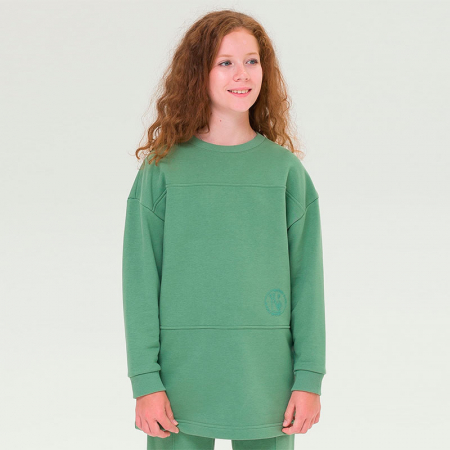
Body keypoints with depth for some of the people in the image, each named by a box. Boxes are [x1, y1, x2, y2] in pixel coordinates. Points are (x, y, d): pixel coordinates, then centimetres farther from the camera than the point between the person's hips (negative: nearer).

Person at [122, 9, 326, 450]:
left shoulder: (286, 170, 4)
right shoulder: (161, 170, 1)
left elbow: (306, 279, 4)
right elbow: (140, 280, 0)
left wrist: (309, 378, -1)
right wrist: (145, 380, -6)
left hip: (267, 384, 1)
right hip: (182, 386, -1)